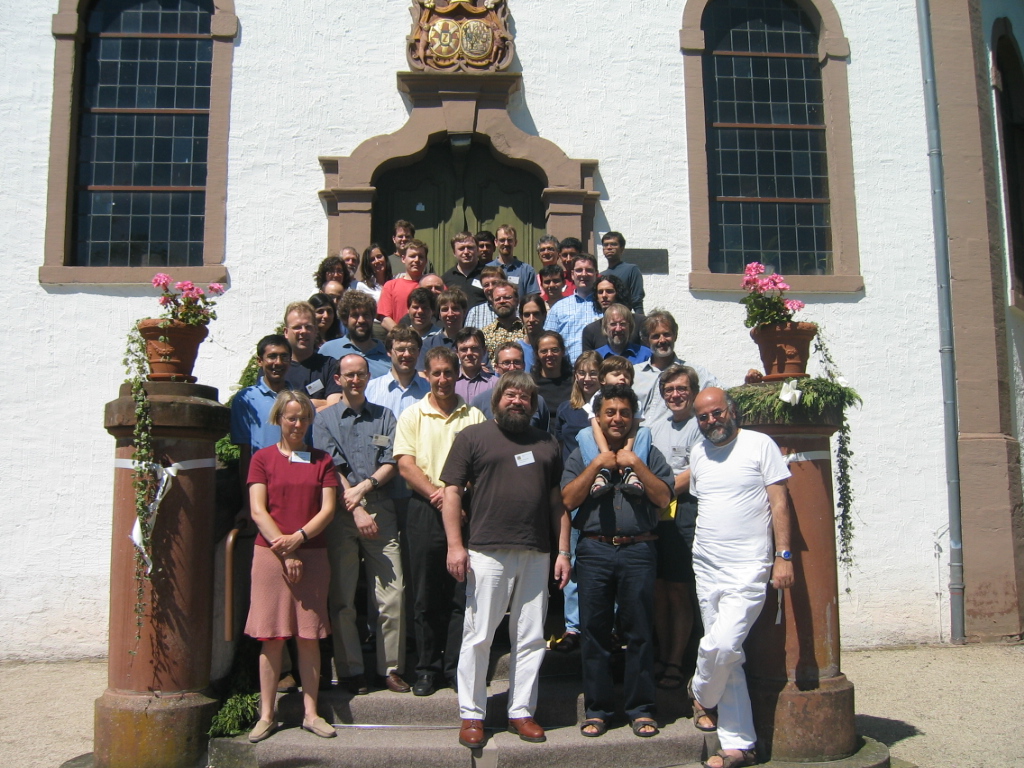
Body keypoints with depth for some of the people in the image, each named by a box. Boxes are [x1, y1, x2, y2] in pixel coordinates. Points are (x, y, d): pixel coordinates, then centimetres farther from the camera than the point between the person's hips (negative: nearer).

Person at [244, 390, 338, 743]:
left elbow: (327, 510, 2)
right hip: (270, 554, -1)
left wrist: (297, 538, -12)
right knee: (271, 636, 1)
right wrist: (284, 552, -10)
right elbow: (258, 511, -3)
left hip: (312, 555, 1)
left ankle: (310, 712, 11)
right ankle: (267, 714, 9)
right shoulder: (263, 458, 5)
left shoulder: (321, 460, 10)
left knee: (309, 637, 3)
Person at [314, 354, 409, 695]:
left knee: (393, 595, -3)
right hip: (340, 515, -1)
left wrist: (363, 487, -10)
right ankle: (350, 670, 11)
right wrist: (355, 510, -9)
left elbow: (391, 464, 6)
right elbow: (330, 469, 0)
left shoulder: (385, 417, 15)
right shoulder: (325, 419, 10)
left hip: (381, 512, 1)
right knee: (342, 597, 1)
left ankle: (391, 668, 6)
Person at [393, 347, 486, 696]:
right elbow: (406, 465, -3)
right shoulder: (412, 415, 7)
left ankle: (456, 667, 13)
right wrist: (437, 494, -14)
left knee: (461, 595, 3)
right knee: (426, 595, 6)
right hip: (425, 511, 0)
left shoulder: (473, 416, 8)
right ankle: (427, 668, 16)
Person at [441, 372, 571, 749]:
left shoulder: (546, 443, 16)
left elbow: (557, 501, 14)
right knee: (478, 636, 1)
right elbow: (452, 492, -1)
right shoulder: (473, 437, 4)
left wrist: (563, 551, 7)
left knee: (530, 638, 8)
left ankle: (522, 712, 20)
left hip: (536, 555, 4)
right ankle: (471, 714, 13)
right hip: (487, 552, -3)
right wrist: (455, 545, -11)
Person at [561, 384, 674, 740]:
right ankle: (597, 709, 13)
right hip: (594, 550, 1)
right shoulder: (581, 454, 12)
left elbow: (663, 498, -1)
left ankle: (640, 708, 13)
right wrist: (597, 464, -7)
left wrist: (635, 464, -9)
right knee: (595, 631, 4)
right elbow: (568, 499, -1)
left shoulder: (648, 453, 11)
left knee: (638, 631, 2)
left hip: (638, 550, 0)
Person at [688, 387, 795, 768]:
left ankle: (702, 693, 15)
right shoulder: (697, 453, 13)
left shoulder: (760, 445, -4)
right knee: (727, 656, 8)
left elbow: (779, 502, -6)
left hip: (747, 568, -5)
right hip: (705, 567, 5)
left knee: (722, 645, -17)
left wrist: (783, 555, -12)